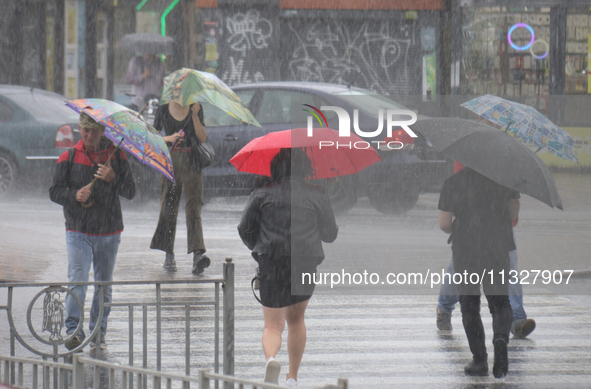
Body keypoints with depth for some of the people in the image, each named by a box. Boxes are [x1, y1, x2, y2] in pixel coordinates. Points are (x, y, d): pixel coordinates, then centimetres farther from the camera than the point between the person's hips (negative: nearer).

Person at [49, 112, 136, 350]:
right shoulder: (69, 158, 1)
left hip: (109, 232, 2)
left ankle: (98, 333, 19)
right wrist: (74, 195, -18)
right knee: (77, 280, -16)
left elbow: (130, 193, 0)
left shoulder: (116, 156, 3)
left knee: (104, 284, 8)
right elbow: (54, 192, 3)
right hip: (78, 231, -2)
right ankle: (74, 330, -18)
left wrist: (113, 178, -20)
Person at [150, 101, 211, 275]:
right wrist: (169, 138, -9)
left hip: (191, 163, -1)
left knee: (193, 207, -14)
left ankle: (197, 253, -27)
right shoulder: (163, 109, 7)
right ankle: (169, 255, 15)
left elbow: (203, 138, 0)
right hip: (171, 161, 1)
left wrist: (195, 115, -10)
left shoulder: (196, 108, 6)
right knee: (168, 208, 3)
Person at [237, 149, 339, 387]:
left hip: (271, 265, -1)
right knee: (296, 319, 22)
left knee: (273, 325, 2)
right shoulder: (316, 197, 3)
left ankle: (271, 359, -31)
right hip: (306, 265, 1)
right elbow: (330, 235, 12)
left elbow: (245, 229, 7)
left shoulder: (262, 195, 2)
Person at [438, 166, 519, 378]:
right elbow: (514, 213, 9)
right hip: (498, 250, 1)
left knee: (470, 307, 12)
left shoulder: (452, 183, -7)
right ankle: (500, 338, -19)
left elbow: (444, 224, -5)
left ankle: (479, 359, 8)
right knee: (500, 303, 12)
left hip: (465, 251, -1)